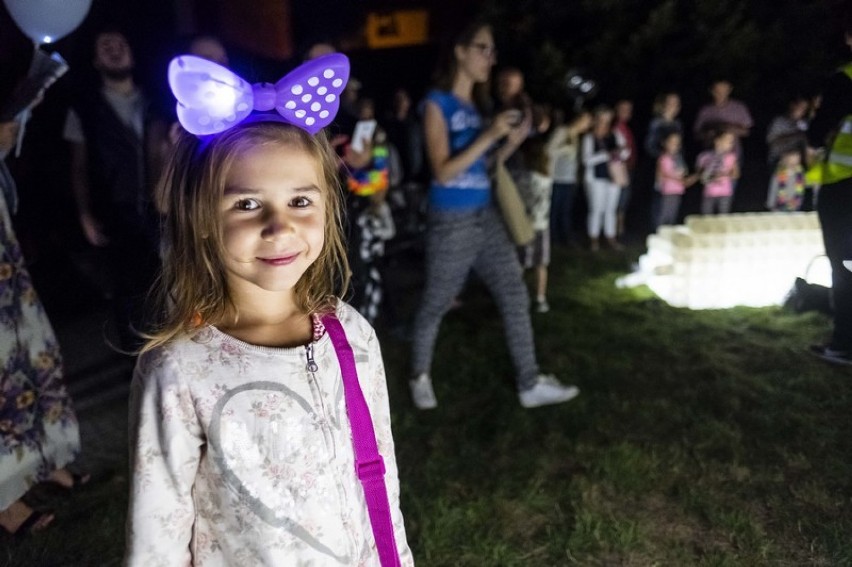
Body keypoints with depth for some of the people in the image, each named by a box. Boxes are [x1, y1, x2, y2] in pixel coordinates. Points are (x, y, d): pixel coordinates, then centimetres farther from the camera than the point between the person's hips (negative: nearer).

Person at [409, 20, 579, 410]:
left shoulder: (477, 105, 12)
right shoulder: (437, 103, -9)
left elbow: (481, 166, 14)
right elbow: (443, 172, -18)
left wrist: (511, 144, -1)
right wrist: (489, 136, -22)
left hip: (485, 216, 7)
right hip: (450, 223, -7)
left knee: (515, 297, 7)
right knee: (435, 305, 8)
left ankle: (530, 384, 18)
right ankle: (420, 377, 31)